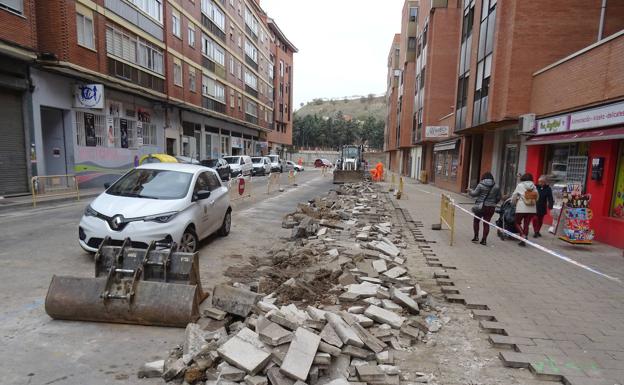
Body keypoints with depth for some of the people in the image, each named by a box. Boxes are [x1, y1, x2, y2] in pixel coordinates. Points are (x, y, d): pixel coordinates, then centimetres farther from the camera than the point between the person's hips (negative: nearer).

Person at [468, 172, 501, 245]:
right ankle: (484, 240, 7)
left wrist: (470, 191, 14)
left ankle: (476, 237, 10)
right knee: (486, 223, 6)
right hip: (491, 207, 3)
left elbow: (474, 194, -6)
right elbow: (498, 198, 7)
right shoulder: (496, 187, 4)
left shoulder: (481, 185, -7)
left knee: (476, 220, 14)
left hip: (481, 206, -3)